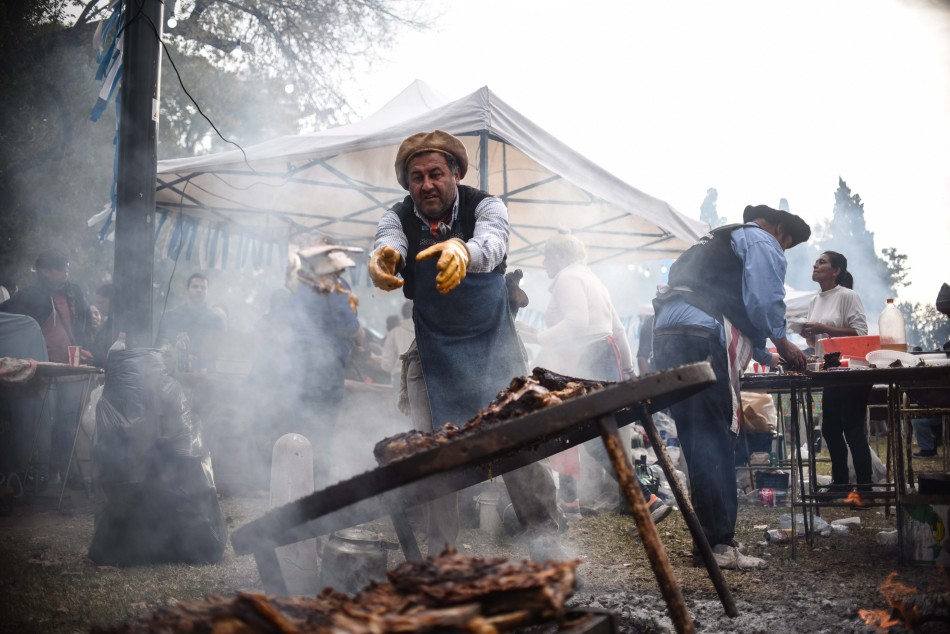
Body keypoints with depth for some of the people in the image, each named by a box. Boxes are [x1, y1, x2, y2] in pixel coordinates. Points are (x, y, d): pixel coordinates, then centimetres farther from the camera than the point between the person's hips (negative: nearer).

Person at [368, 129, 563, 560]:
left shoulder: (484, 206, -14)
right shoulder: (398, 218, -8)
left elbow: (492, 243, -36)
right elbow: (391, 242, -31)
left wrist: (463, 252, -61)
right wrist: (383, 257, -56)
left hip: (492, 341, -1)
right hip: (432, 348, 2)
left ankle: (542, 535, 2)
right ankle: (440, 552, 8)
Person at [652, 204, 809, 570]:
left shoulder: (717, 243, 37)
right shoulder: (761, 241, 8)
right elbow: (764, 300, -8)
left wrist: (767, 357, 40)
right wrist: (782, 343, 8)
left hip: (666, 337, 9)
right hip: (700, 338, -9)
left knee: (697, 439, 11)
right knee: (716, 440, -8)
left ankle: (708, 536, 15)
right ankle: (720, 544, -9)